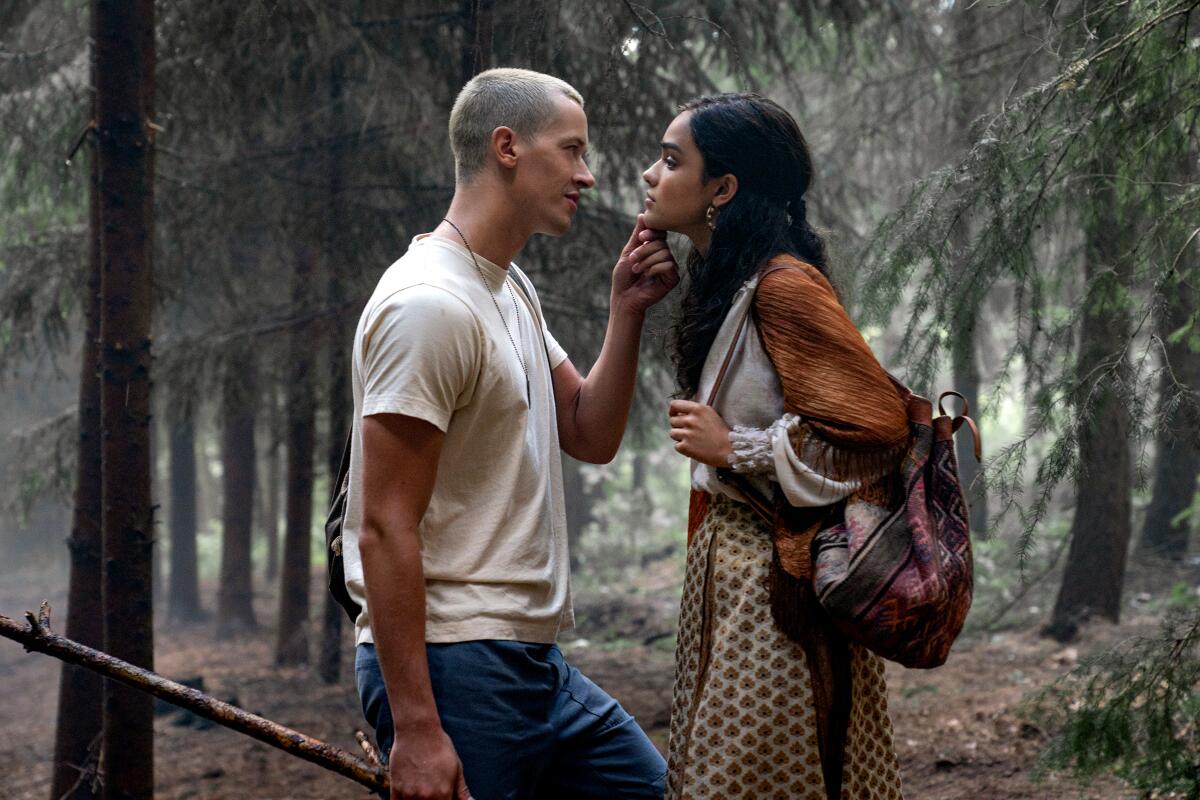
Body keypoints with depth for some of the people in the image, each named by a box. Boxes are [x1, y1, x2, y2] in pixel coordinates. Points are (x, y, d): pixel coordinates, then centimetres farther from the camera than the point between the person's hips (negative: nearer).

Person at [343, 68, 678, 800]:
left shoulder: (513, 291, 15)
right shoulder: (432, 303, -17)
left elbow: (591, 437, 18)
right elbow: (385, 528, -20)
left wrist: (628, 313, 4)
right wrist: (415, 726, -23)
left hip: (534, 664, 10)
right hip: (454, 665, -10)